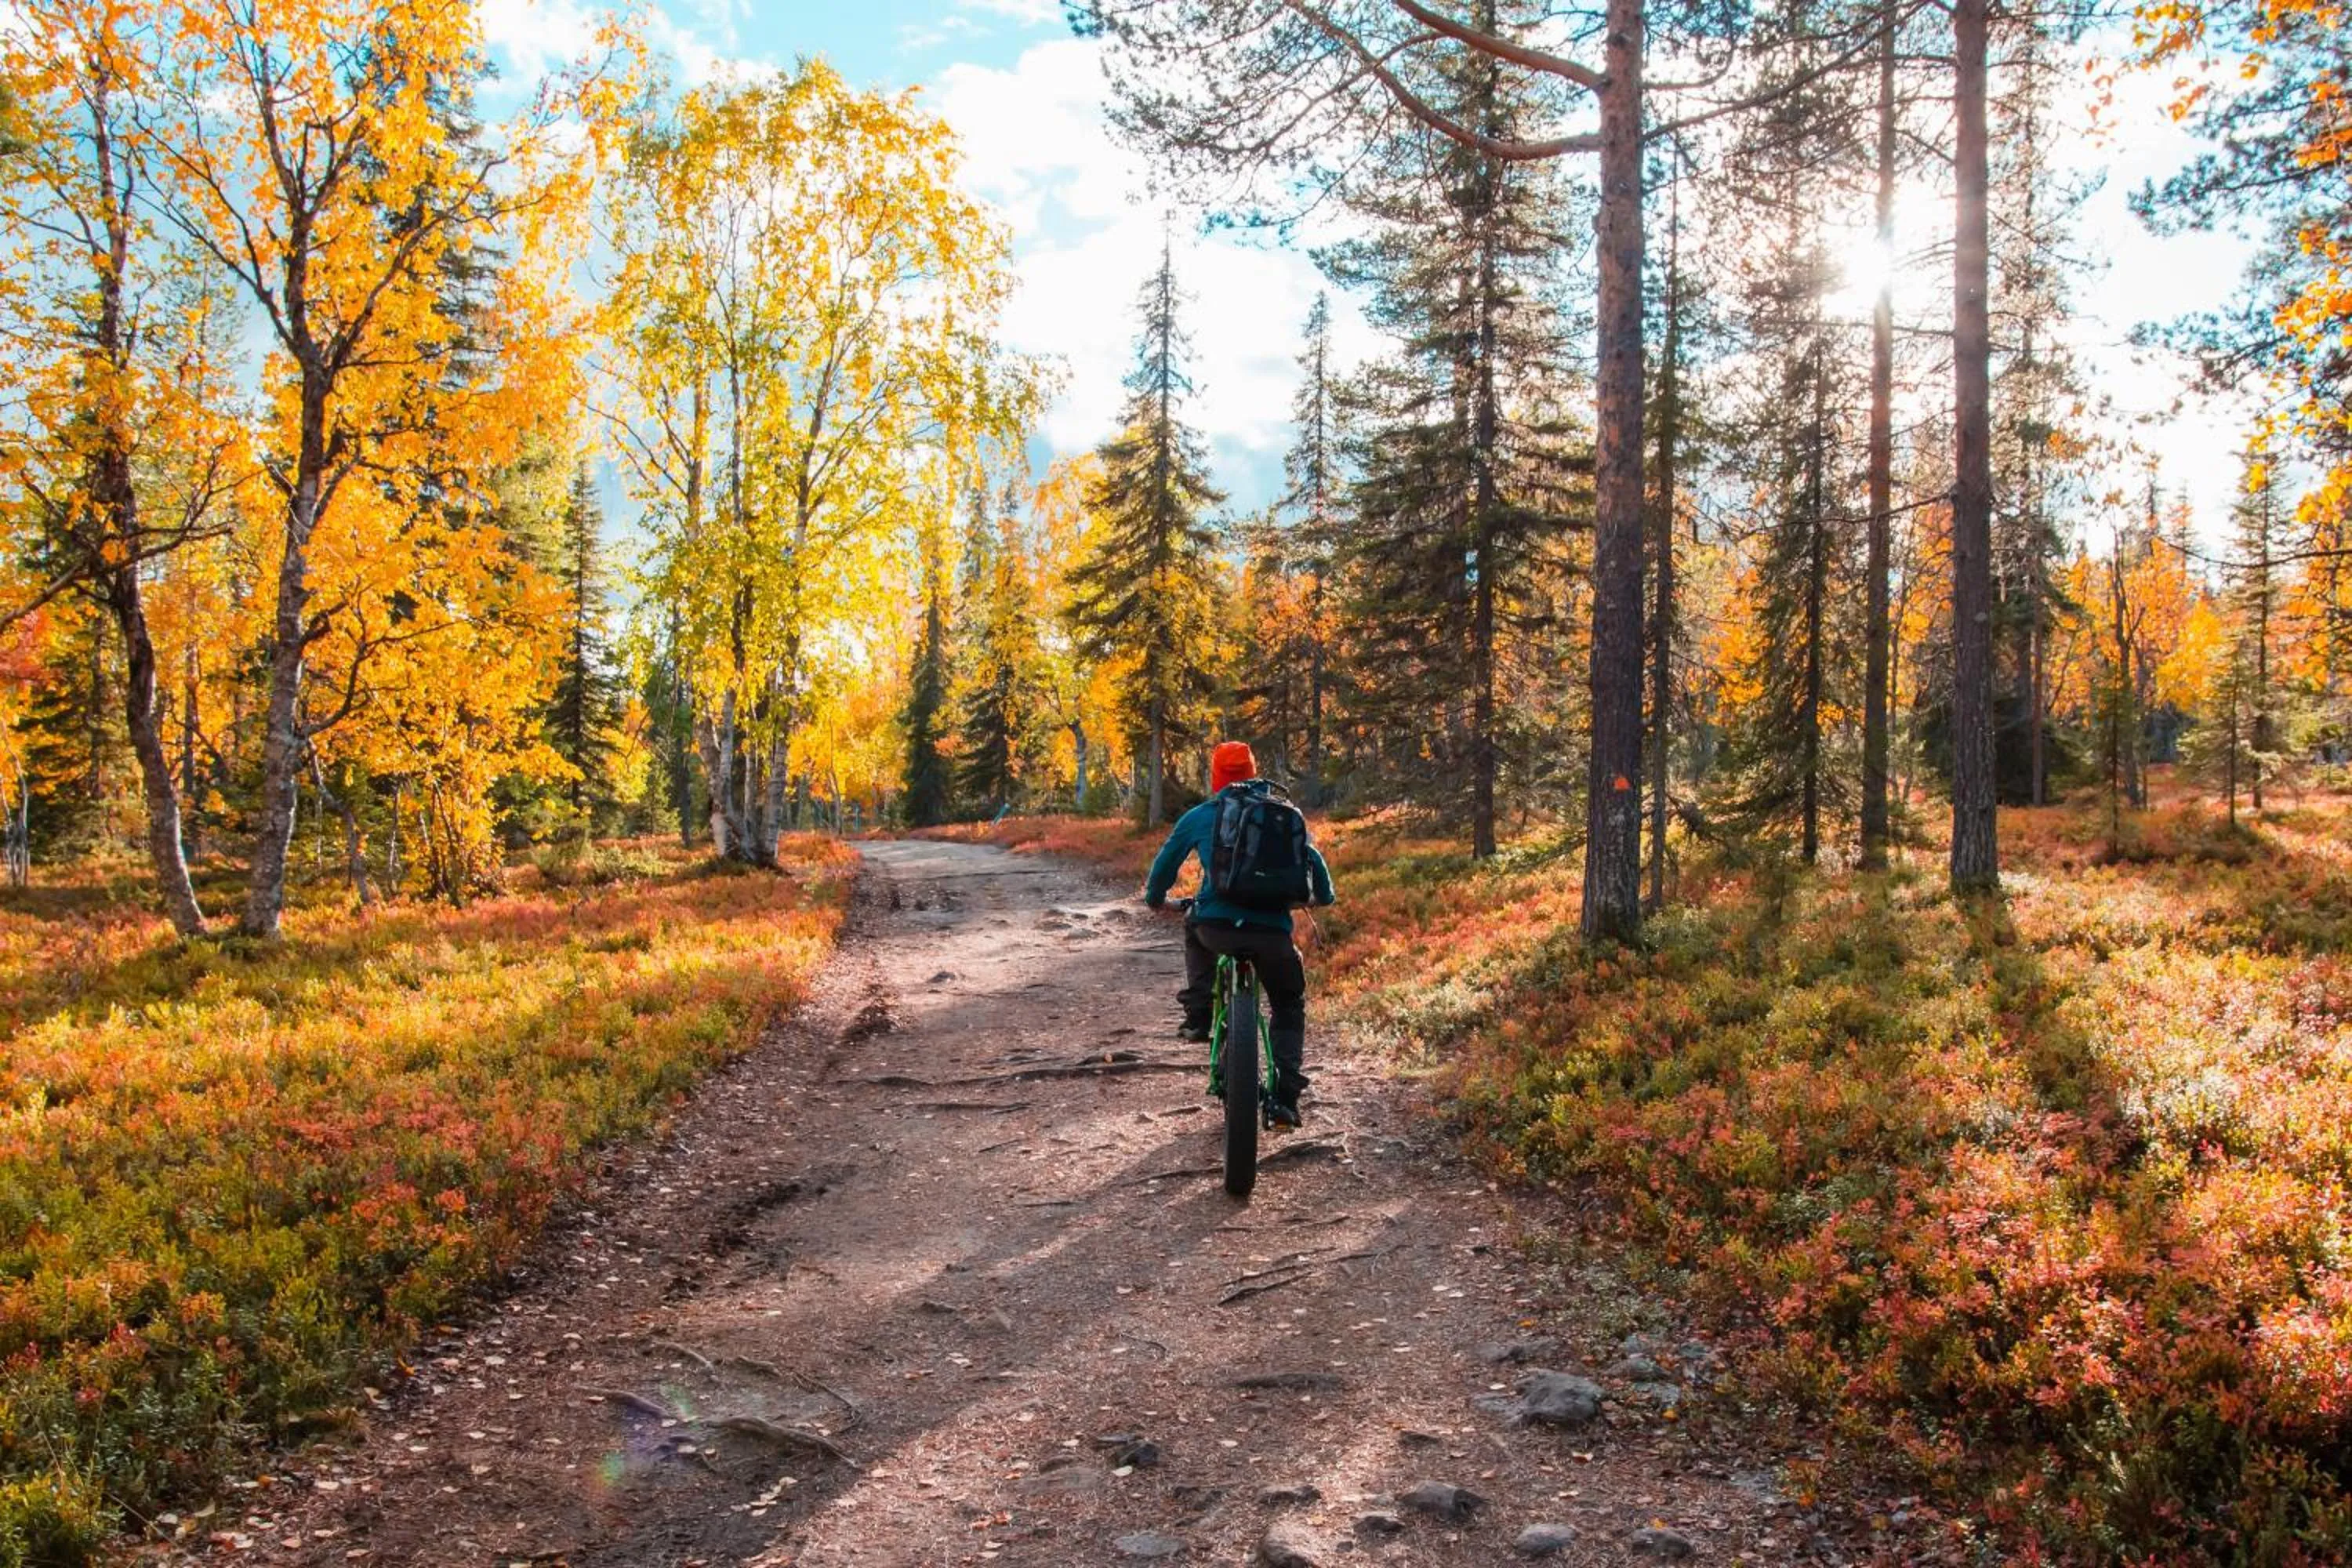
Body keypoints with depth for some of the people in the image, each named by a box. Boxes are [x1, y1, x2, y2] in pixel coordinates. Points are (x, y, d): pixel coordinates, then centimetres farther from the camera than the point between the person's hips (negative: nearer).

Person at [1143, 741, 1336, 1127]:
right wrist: (1325, 896, 43)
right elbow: (1311, 857, 24)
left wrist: (1155, 898, 43)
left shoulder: (1199, 816, 14)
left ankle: (1197, 1015, 28)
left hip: (1216, 926, 0)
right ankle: (1285, 1098, 10)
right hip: (1272, 930, 0)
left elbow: (1167, 860, 24)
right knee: (1289, 1009, 23)